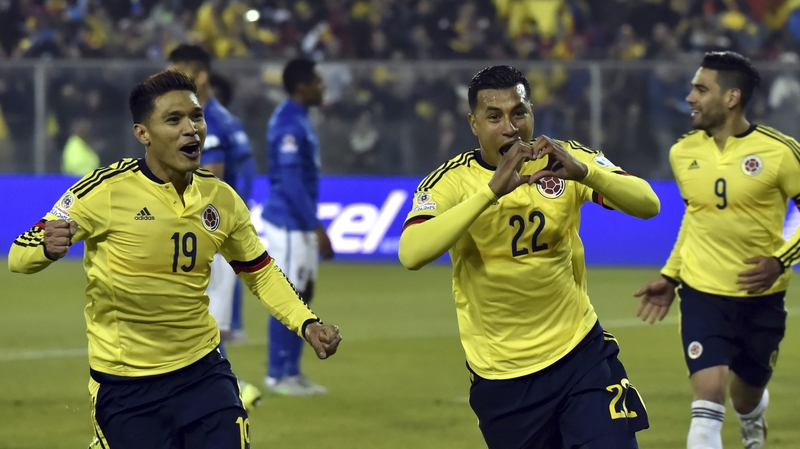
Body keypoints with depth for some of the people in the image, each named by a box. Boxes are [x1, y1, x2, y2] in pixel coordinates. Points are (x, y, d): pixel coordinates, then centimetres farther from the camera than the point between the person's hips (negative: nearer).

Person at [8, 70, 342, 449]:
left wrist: (306, 324, 1)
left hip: (203, 371, 4)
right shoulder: (104, 191, -13)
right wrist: (48, 247, -36)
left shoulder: (220, 198, 1)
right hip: (124, 385, -4)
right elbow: (18, 257, -13)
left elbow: (260, 272, 16)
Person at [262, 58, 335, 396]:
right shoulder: (288, 124, -18)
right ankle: (278, 376, 0)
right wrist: (317, 227, -22)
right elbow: (291, 181, -22)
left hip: (301, 225, 10)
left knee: (304, 293, 12)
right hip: (289, 224, -10)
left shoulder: (299, 119, 13)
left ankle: (293, 372, 17)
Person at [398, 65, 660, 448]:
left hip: (582, 357, 1)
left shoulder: (567, 160, -3)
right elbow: (411, 254, -28)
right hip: (501, 376, -1)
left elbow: (647, 205, -15)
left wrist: (582, 172, -33)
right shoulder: (451, 181, -10)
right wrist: (492, 190, -37)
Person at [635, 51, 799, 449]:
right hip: (702, 294, 1)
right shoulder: (683, 152, 1)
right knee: (707, 402, -17)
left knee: (746, 396, 18)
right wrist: (670, 275, 13)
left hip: (760, 297, -1)